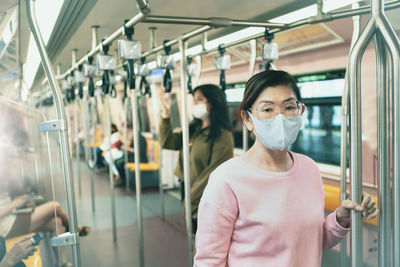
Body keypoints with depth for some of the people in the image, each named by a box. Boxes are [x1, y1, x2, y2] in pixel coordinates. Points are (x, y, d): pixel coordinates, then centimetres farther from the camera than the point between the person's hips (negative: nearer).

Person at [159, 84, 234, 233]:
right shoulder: (193, 130, 9)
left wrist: (191, 199, -14)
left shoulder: (222, 136, -16)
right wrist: (166, 113, -1)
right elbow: (167, 142, 7)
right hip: (190, 199, 7)